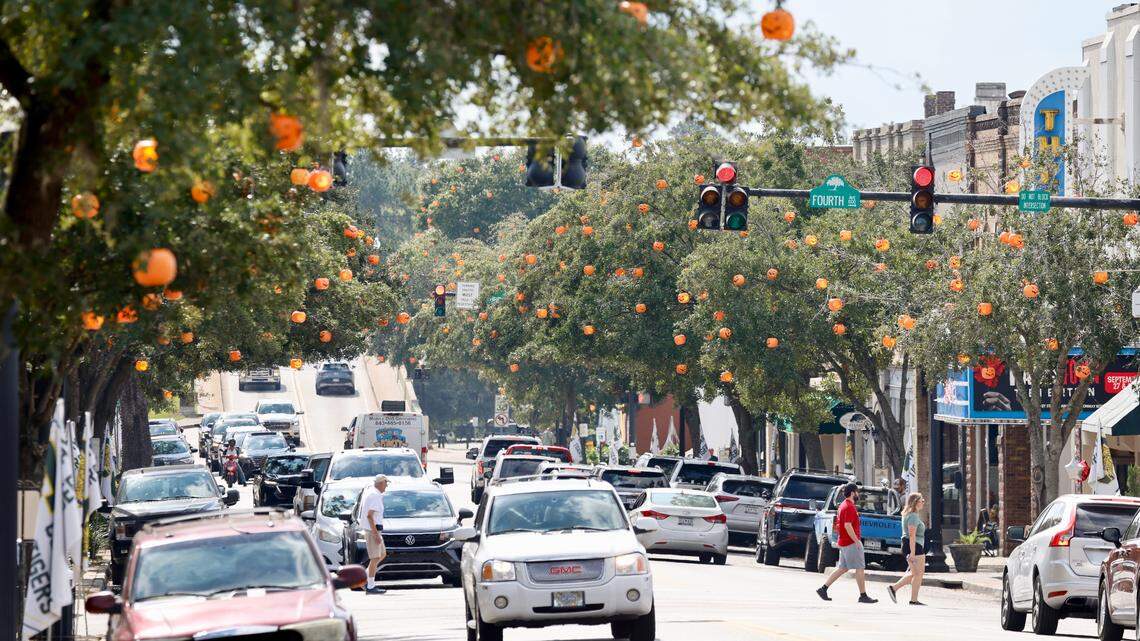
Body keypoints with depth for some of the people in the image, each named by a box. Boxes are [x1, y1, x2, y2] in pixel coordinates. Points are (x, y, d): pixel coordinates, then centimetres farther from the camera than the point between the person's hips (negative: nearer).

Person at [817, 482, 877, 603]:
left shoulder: (843, 505, 16)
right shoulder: (850, 507, -16)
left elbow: (838, 524, 22)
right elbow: (848, 525, -24)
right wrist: (857, 541, -22)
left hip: (844, 542, 10)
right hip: (851, 543, -10)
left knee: (842, 568, 13)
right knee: (860, 568, -4)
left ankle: (823, 588, 11)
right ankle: (863, 595, -2)